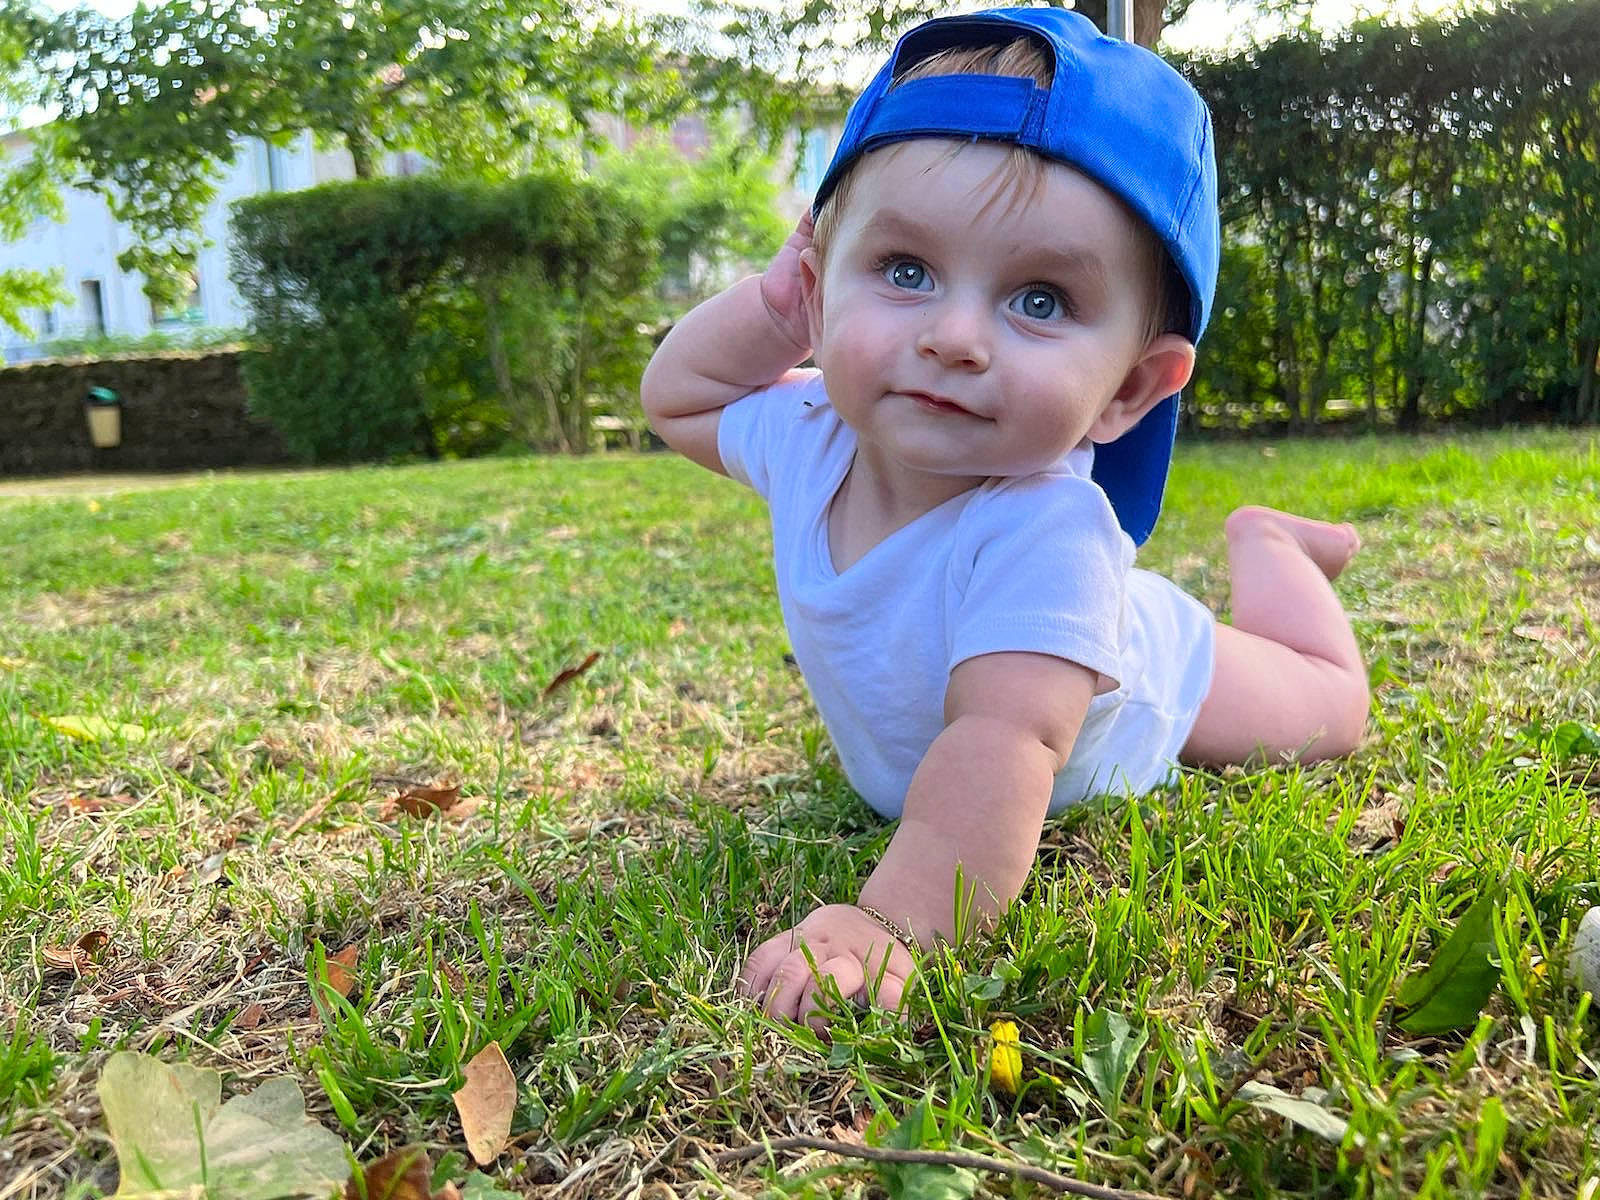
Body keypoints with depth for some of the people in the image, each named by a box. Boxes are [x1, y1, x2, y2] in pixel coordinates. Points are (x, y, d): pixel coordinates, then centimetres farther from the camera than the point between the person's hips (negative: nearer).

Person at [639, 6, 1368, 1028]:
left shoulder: (1043, 532, -49)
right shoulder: (807, 434, -28)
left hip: (1140, 689, -4)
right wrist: (775, 303, -24)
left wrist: (894, 919, -74)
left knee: (1330, 710, 22)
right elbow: (677, 398, -9)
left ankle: (1263, 544, 39)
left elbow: (1002, 746, -60)